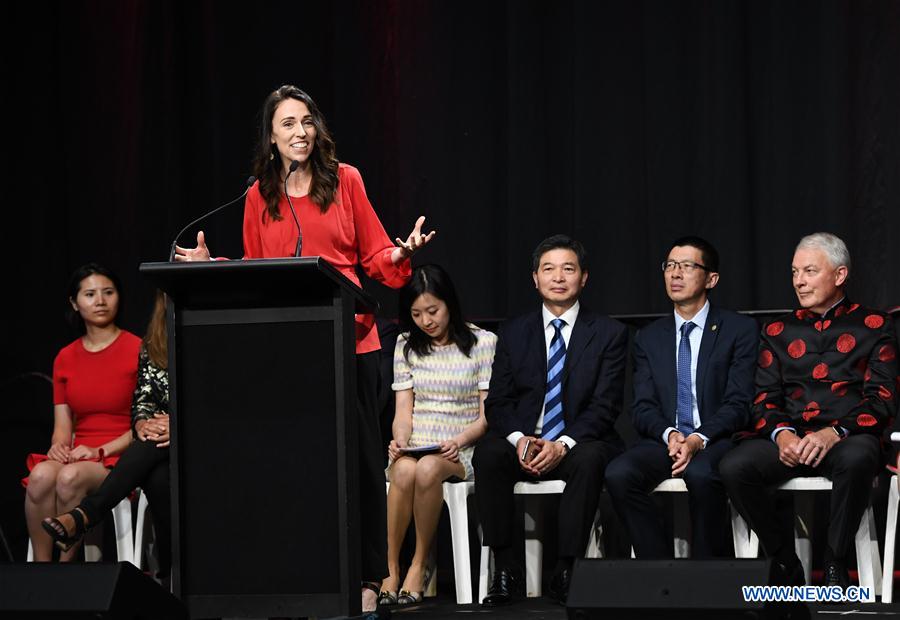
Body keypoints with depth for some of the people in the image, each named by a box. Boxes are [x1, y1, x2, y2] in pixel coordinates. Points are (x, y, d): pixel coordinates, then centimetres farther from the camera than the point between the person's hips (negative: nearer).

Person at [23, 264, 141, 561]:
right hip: (79, 456, 4)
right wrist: (59, 446, -9)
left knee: (70, 477, -36)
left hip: (121, 459, -4)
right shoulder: (66, 358, 16)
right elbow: (62, 427, 15)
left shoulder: (138, 350, 0)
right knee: (41, 475, -31)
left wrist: (101, 451, -15)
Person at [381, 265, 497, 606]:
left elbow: (488, 415, 0)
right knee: (404, 471, -35)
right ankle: (389, 570, -28)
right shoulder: (406, 345, 14)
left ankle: (419, 565, -23)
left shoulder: (483, 343, 2)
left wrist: (459, 441, -18)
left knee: (427, 469, -37)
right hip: (414, 446, 2)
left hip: (460, 450, -2)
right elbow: (403, 410, 10)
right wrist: (400, 440, -12)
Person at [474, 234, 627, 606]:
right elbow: (498, 402, 6)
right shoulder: (514, 334, 12)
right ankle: (504, 570, -25)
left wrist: (563, 445, -22)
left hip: (578, 446, -2)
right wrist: (520, 439, -17)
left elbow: (605, 405, -5)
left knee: (589, 459, -37)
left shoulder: (608, 334, 4)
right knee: (487, 454, -30)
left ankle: (566, 572, -31)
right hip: (524, 446, 2)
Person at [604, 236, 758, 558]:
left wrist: (699, 440, -20)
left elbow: (738, 403, -4)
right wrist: (669, 434, -15)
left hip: (716, 440, -3)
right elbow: (643, 407, 8)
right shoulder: (649, 338, 16)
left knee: (701, 474, -38)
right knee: (618, 474, -28)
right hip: (662, 440, 4)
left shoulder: (740, 330, 5)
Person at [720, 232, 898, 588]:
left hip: (845, 437, -3)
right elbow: (764, 399, 14)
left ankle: (835, 565, -23)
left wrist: (834, 433, -16)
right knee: (733, 467, -28)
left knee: (856, 459, -40)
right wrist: (781, 434, -10)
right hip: (788, 437, 3)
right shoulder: (778, 332, 21)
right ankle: (785, 565, -13)